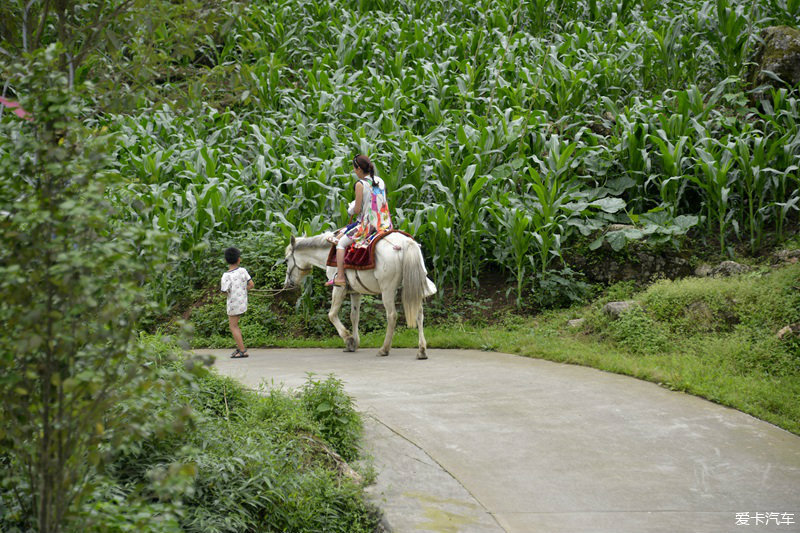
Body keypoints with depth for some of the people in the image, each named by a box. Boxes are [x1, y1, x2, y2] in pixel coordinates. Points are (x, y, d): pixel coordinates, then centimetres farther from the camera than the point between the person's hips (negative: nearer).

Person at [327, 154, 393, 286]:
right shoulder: (380, 181, 7)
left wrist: (351, 210, 8)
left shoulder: (360, 184, -13)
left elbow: (357, 210, -13)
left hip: (367, 225, -6)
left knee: (341, 243, 6)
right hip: (384, 225, 6)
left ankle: (340, 277, 1)